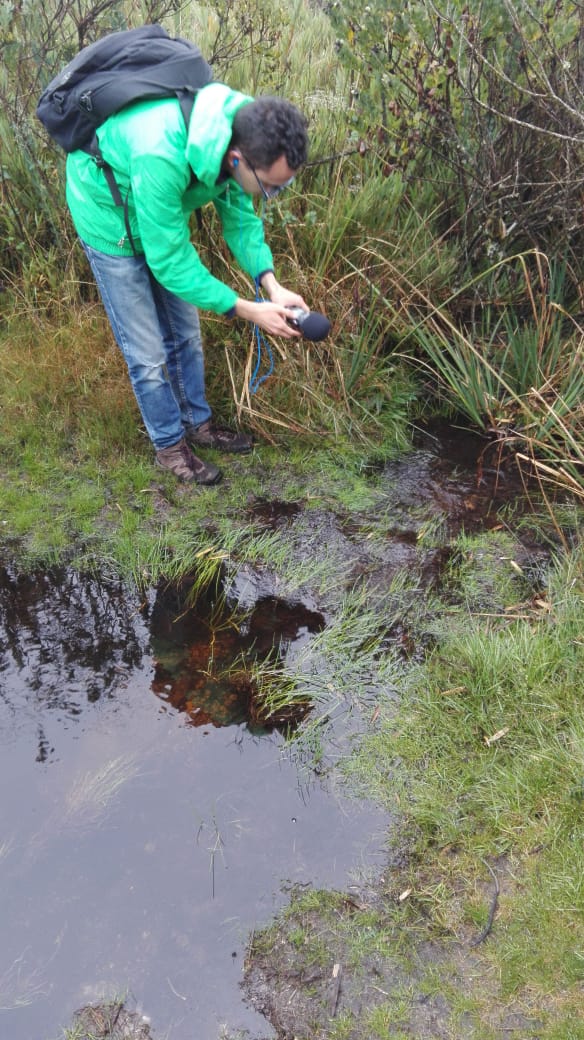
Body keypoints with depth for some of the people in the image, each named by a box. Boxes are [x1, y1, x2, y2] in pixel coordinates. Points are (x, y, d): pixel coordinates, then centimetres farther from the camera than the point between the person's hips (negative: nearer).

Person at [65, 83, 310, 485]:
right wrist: (248, 310, -32)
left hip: (164, 215, 6)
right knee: (147, 350, -1)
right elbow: (169, 262, -35)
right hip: (111, 216, -6)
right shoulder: (160, 157, -43)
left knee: (185, 332, 14)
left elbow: (240, 218, -9)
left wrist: (272, 285, -23)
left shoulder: (238, 134, -21)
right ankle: (170, 445, 18)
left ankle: (198, 422, 32)